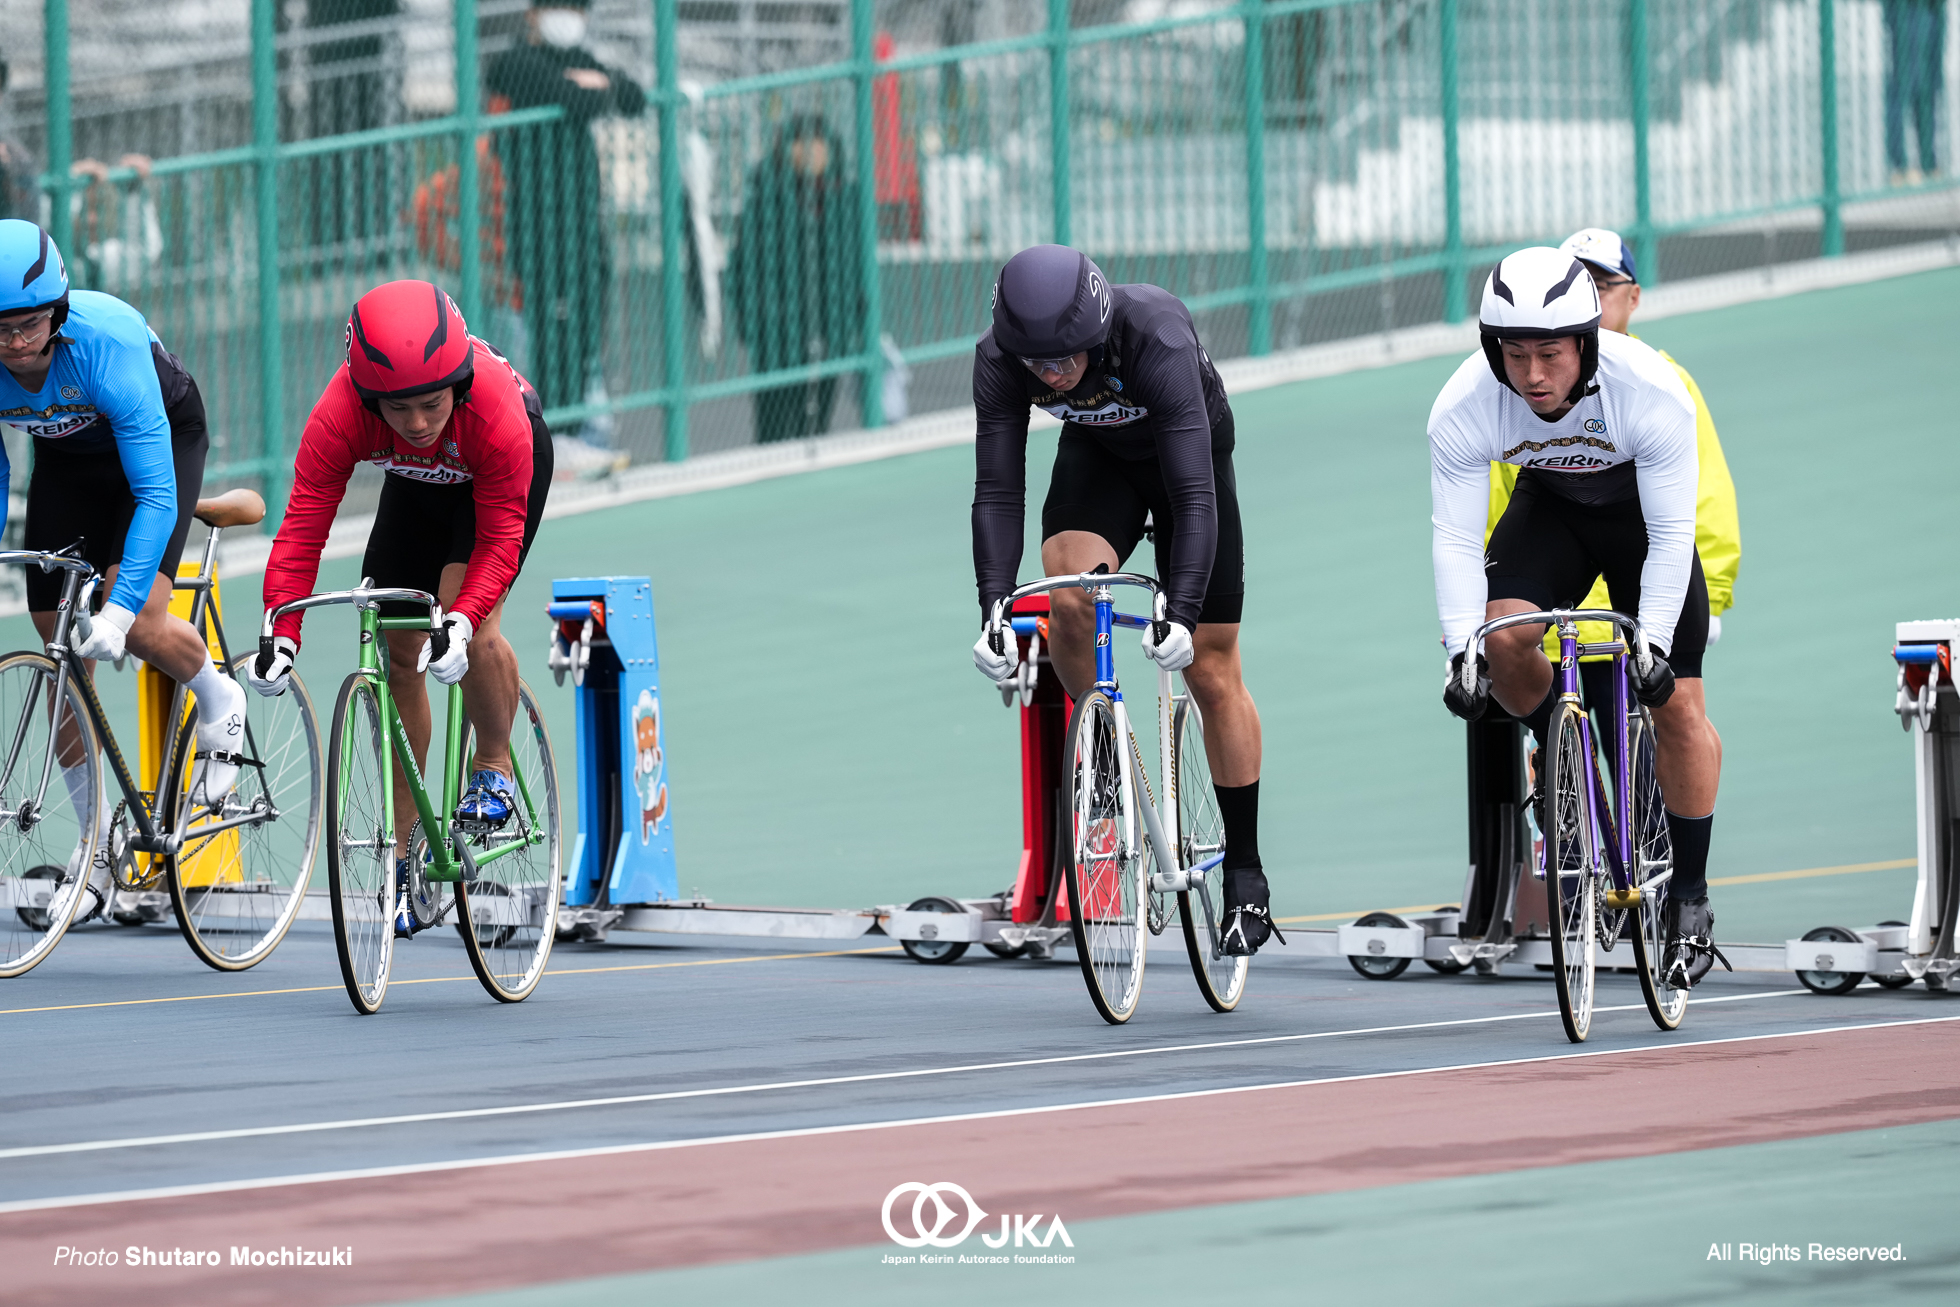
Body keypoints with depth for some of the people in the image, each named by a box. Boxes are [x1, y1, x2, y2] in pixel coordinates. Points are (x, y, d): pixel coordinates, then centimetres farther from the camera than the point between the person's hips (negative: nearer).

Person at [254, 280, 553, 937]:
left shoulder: (497, 415, -43)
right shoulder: (340, 415, -37)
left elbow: (499, 538, -36)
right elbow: (303, 525, -35)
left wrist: (461, 619, -51)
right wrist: (282, 633, -46)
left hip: (499, 472, -3)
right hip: (416, 485, 3)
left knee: (472, 624, -26)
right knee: (399, 649, 1)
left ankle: (494, 772, 0)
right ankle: (401, 852, 12)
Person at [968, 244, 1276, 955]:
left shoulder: (1158, 341, -41)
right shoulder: (999, 360, -30)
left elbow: (1194, 494, -44)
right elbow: (997, 492, -29)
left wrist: (1182, 612, -55)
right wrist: (992, 613, -42)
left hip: (1189, 448, -2)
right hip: (1097, 452, 2)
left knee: (1212, 669, -2)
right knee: (1067, 596, -28)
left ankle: (1246, 874, 9)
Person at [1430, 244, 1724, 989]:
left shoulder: (1651, 391, -36)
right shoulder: (1463, 408, -30)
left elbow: (1672, 536, -30)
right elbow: (1455, 538, -24)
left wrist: (1653, 643, -37)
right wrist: (1462, 652, -34)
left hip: (1642, 513, -2)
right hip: (1548, 506, 2)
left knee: (1676, 703, -8)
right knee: (1502, 635, -25)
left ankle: (1690, 901, 5)